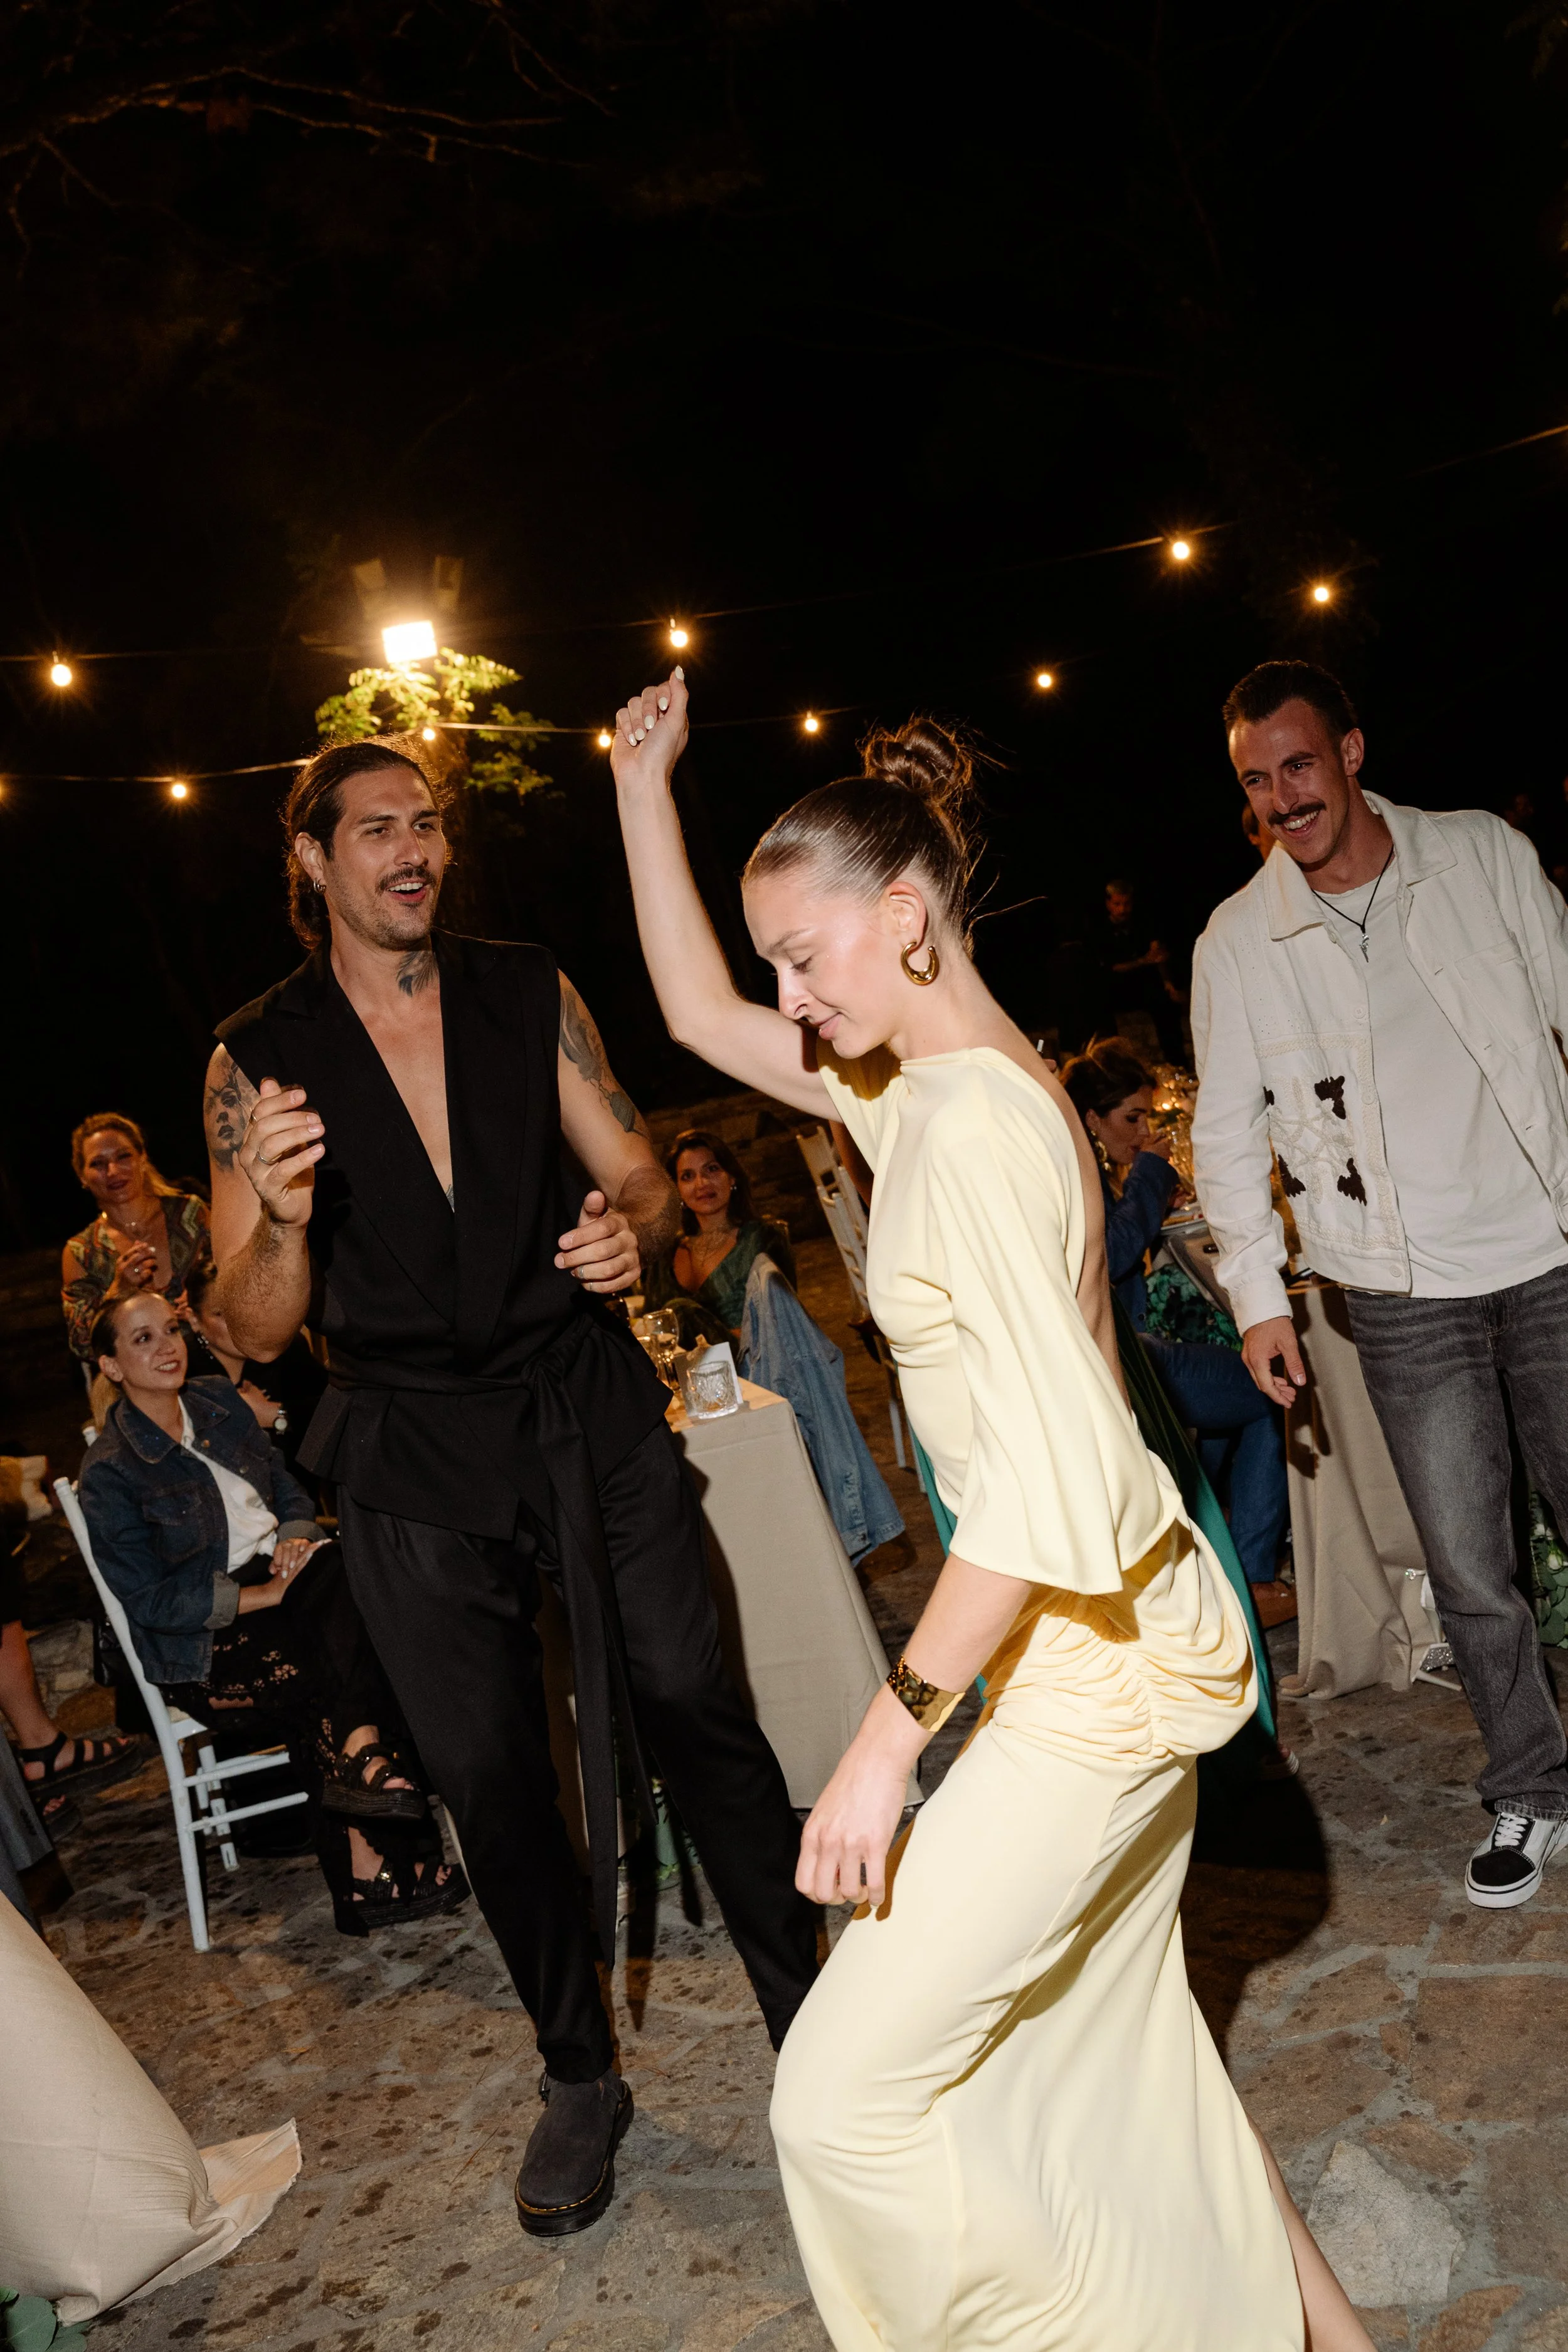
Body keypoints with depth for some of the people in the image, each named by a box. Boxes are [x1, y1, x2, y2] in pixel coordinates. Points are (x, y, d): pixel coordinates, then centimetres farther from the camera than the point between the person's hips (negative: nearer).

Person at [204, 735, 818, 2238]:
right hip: (410, 1456, 0)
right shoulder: (257, 1059, -3)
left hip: (587, 1407, 1)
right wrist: (284, 1218, -26)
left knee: (692, 1707, 3)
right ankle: (579, 2077, 30)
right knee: (489, 1773, 8)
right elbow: (256, 1334, -5)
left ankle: (810, 2014, 25)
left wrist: (633, 1227, -16)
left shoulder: (530, 997, 2)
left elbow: (638, 1172, 8)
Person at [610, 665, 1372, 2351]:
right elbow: (699, 1012, 16)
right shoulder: (916, 1085, 7)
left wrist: (892, 1730, -25)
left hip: (1099, 1657, -10)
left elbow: (1046, 1475, -28)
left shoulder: (971, 1122, -22)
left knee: (852, 2088, -2)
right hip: (1110, 1640, 10)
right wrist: (641, 787, 15)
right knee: (1109, 2035, 22)